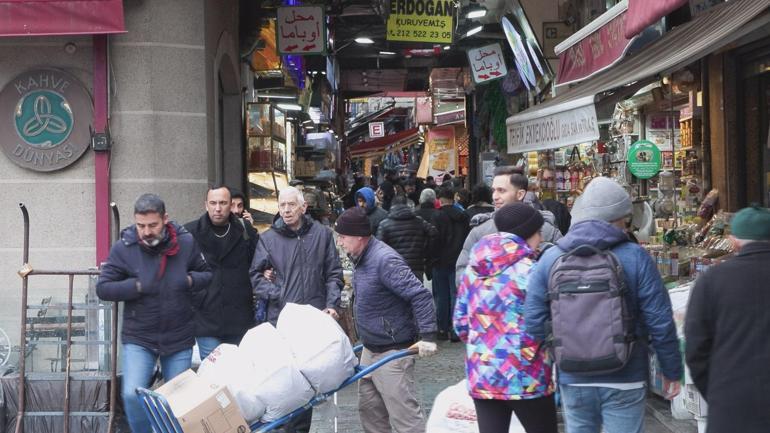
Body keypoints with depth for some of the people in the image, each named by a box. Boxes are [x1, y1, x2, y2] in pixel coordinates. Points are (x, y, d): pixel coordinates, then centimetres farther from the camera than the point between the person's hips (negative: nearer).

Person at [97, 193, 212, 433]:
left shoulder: (186, 242, -7)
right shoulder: (123, 248, -12)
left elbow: (209, 275, 6)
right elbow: (103, 288, -8)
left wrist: (190, 280, -13)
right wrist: (137, 286, -19)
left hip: (179, 339, 2)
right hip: (138, 339, -1)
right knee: (132, 394, -18)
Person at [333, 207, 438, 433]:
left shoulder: (385, 260, -23)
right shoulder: (361, 257, 7)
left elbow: (420, 295, -27)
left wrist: (427, 336, -31)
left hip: (393, 352, -10)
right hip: (370, 349, 10)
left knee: (403, 411, -7)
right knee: (369, 406, 18)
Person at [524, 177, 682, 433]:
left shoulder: (550, 258, -2)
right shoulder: (635, 257, -9)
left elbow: (534, 322, -3)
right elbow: (661, 322, -8)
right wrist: (671, 372, 4)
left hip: (573, 380, 3)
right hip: (624, 380, -3)